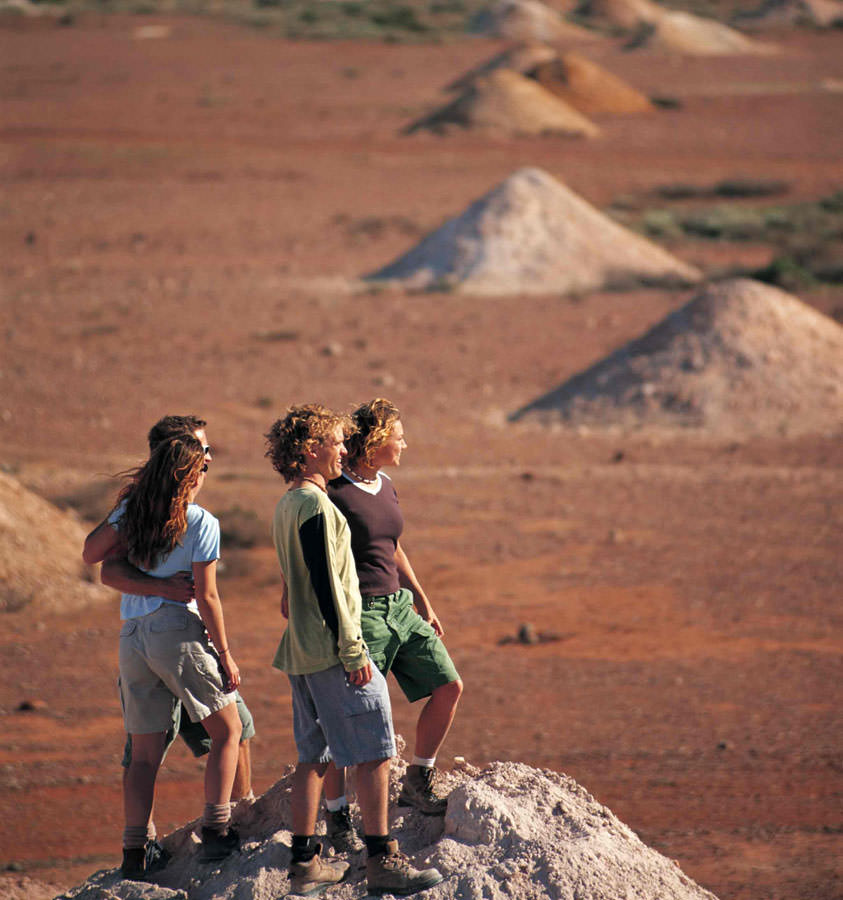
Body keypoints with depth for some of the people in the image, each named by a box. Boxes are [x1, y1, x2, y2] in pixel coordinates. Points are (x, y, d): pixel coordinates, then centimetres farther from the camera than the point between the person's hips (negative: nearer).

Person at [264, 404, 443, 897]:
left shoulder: (287, 505, 14)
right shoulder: (316, 507, -16)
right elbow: (326, 585, -19)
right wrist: (353, 651, -17)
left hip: (301, 650, 10)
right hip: (332, 651, -10)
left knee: (314, 754, 12)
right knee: (375, 751, -5)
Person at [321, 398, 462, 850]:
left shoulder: (385, 487, 11)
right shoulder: (332, 494, -14)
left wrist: (423, 602, 24)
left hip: (398, 606, 8)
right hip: (358, 613, -8)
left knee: (449, 687, 5)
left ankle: (417, 784, 19)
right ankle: (335, 815, 7)